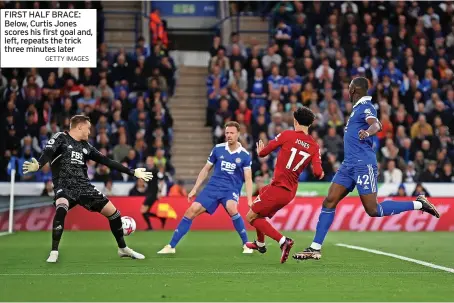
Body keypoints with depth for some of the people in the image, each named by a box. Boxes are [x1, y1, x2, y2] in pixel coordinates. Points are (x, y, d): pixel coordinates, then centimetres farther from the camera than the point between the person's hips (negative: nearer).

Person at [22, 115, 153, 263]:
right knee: (61, 209, -37)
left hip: (84, 186, 6)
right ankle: (54, 253, -27)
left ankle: (123, 248, 26)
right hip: (64, 186, -6)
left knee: (112, 212, 4)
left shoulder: (85, 146, 16)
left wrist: (132, 172, 17)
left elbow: (106, 161, 18)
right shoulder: (60, 138, -1)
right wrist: (38, 165, -42)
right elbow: (47, 153, -19)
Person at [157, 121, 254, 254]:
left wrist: (249, 199, -15)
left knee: (231, 208, -35)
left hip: (231, 189, -3)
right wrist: (194, 189, 9)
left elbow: (248, 179, -4)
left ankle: (246, 245, -17)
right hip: (213, 187, 3)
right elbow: (206, 170, 12)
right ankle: (171, 246, -2)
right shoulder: (218, 149, 2)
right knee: (192, 211, -11)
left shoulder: (245, 155, -3)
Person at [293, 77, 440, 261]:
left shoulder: (365, 107, -10)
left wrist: (367, 132, -51)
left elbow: (376, 124, -31)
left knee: (373, 210, -10)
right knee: (329, 202, 0)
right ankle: (315, 248, 0)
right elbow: (376, 124, 33)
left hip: (363, 164, -9)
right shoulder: (359, 108, 17)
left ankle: (418, 204, 4)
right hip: (349, 164, 9)